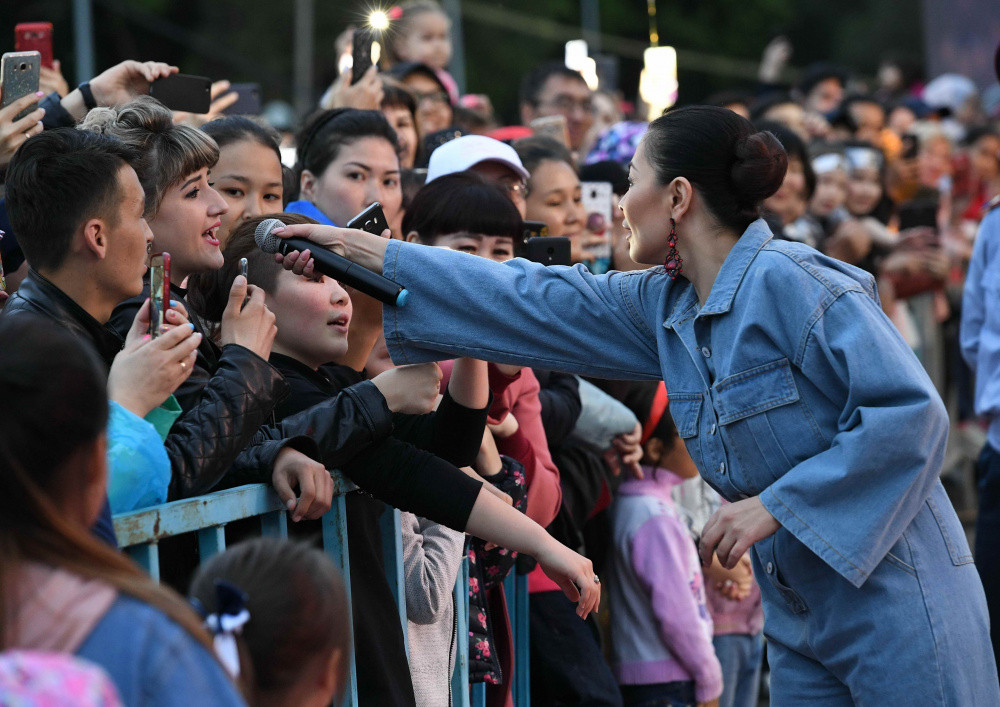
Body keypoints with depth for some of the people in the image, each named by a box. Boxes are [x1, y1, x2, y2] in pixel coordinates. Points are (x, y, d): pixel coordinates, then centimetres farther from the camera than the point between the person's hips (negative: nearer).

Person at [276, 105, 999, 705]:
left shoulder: (793, 284, -17)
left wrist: (774, 504, -20)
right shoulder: (662, 307, 9)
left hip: (896, 601, -8)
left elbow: (909, 413, -22)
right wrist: (357, 249, 10)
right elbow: (528, 300, 12)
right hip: (800, 618, 8)